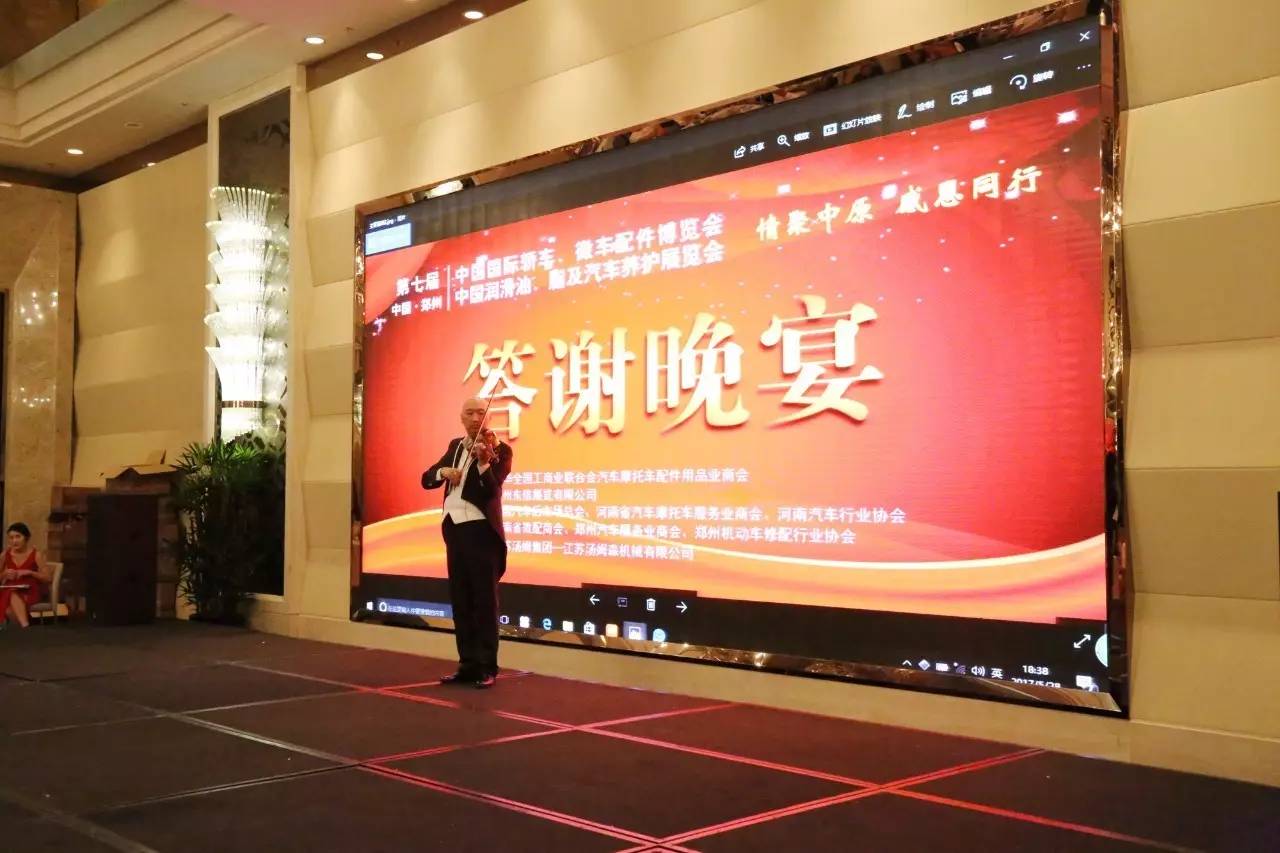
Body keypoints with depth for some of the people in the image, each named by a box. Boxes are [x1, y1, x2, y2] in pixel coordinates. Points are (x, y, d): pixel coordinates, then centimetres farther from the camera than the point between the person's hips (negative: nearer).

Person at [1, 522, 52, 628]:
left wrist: (29, 572, -17)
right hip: (10, 591, 2)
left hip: (31, 592, -2)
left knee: (14, 596, -36)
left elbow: (48, 578, -6)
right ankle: (25, 627, -45)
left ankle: (24, 626, -36)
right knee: (13, 596, -35)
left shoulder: (35, 555, -4)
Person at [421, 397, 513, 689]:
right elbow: (426, 479, 14)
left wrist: (484, 462, -36)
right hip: (454, 528, 7)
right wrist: (443, 471, -8)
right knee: (460, 601, 9)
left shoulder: (499, 449, -5)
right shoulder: (455, 446, 16)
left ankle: (487, 668, -1)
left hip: (481, 529, -7)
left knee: (485, 601, -5)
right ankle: (467, 665, 16)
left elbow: (492, 490, -18)